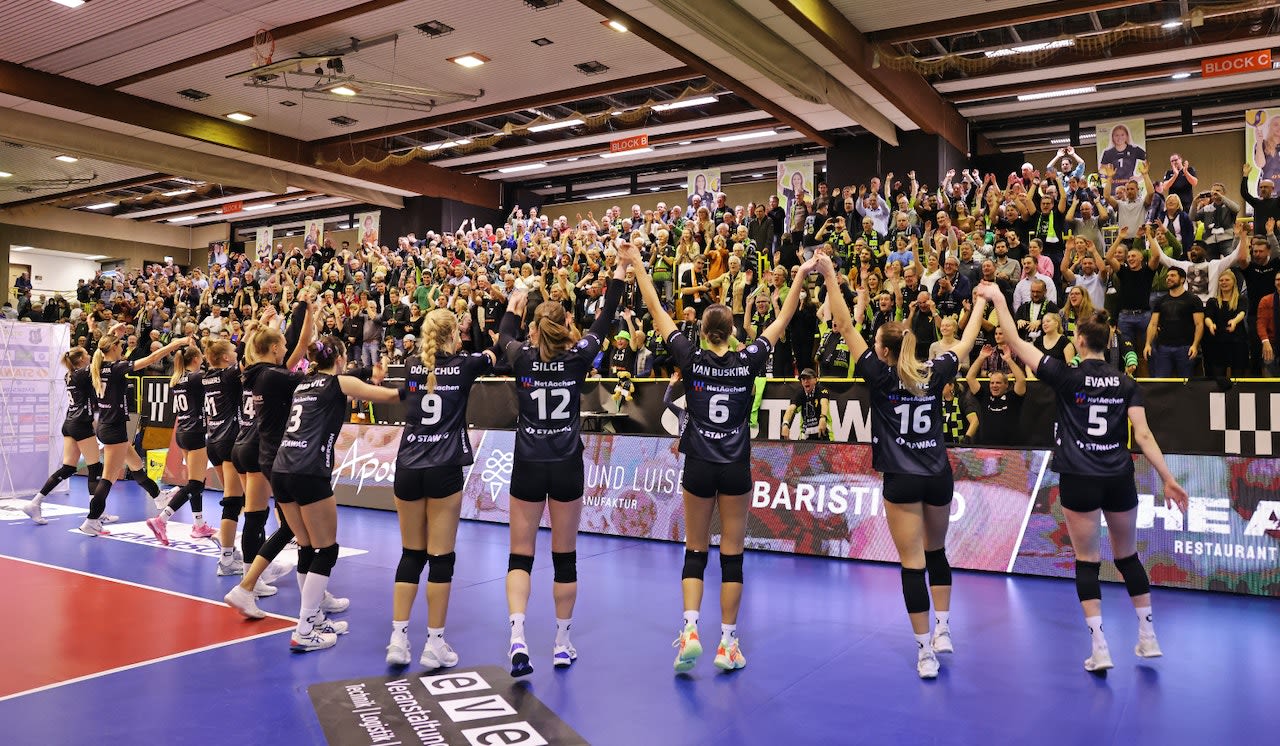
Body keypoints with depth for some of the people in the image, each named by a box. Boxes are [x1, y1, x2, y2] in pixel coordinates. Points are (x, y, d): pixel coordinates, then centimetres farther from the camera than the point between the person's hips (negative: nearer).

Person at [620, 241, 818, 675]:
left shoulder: (691, 359, -7)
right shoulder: (747, 362, -5)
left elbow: (657, 312, 0)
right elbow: (782, 321, 4)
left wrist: (636, 265, 6)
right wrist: (801, 276, 8)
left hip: (698, 468, 0)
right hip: (736, 469, 0)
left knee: (695, 553, 11)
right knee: (732, 556, 7)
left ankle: (689, 631, -3)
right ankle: (728, 644, 11)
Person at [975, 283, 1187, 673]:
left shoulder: (1067, 377, -7)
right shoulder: (1126, 383, 2)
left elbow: (1017, 343, -4)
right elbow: (1143, 435, -4)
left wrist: (998, 300, 3)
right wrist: (1168, 478, 0)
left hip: (1079, 481, -3)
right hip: (1120, 480, 4)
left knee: (1087, 562, 5)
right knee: (1128, 557, 19)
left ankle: (1100, 648, 3)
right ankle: (1148, 637, 28)